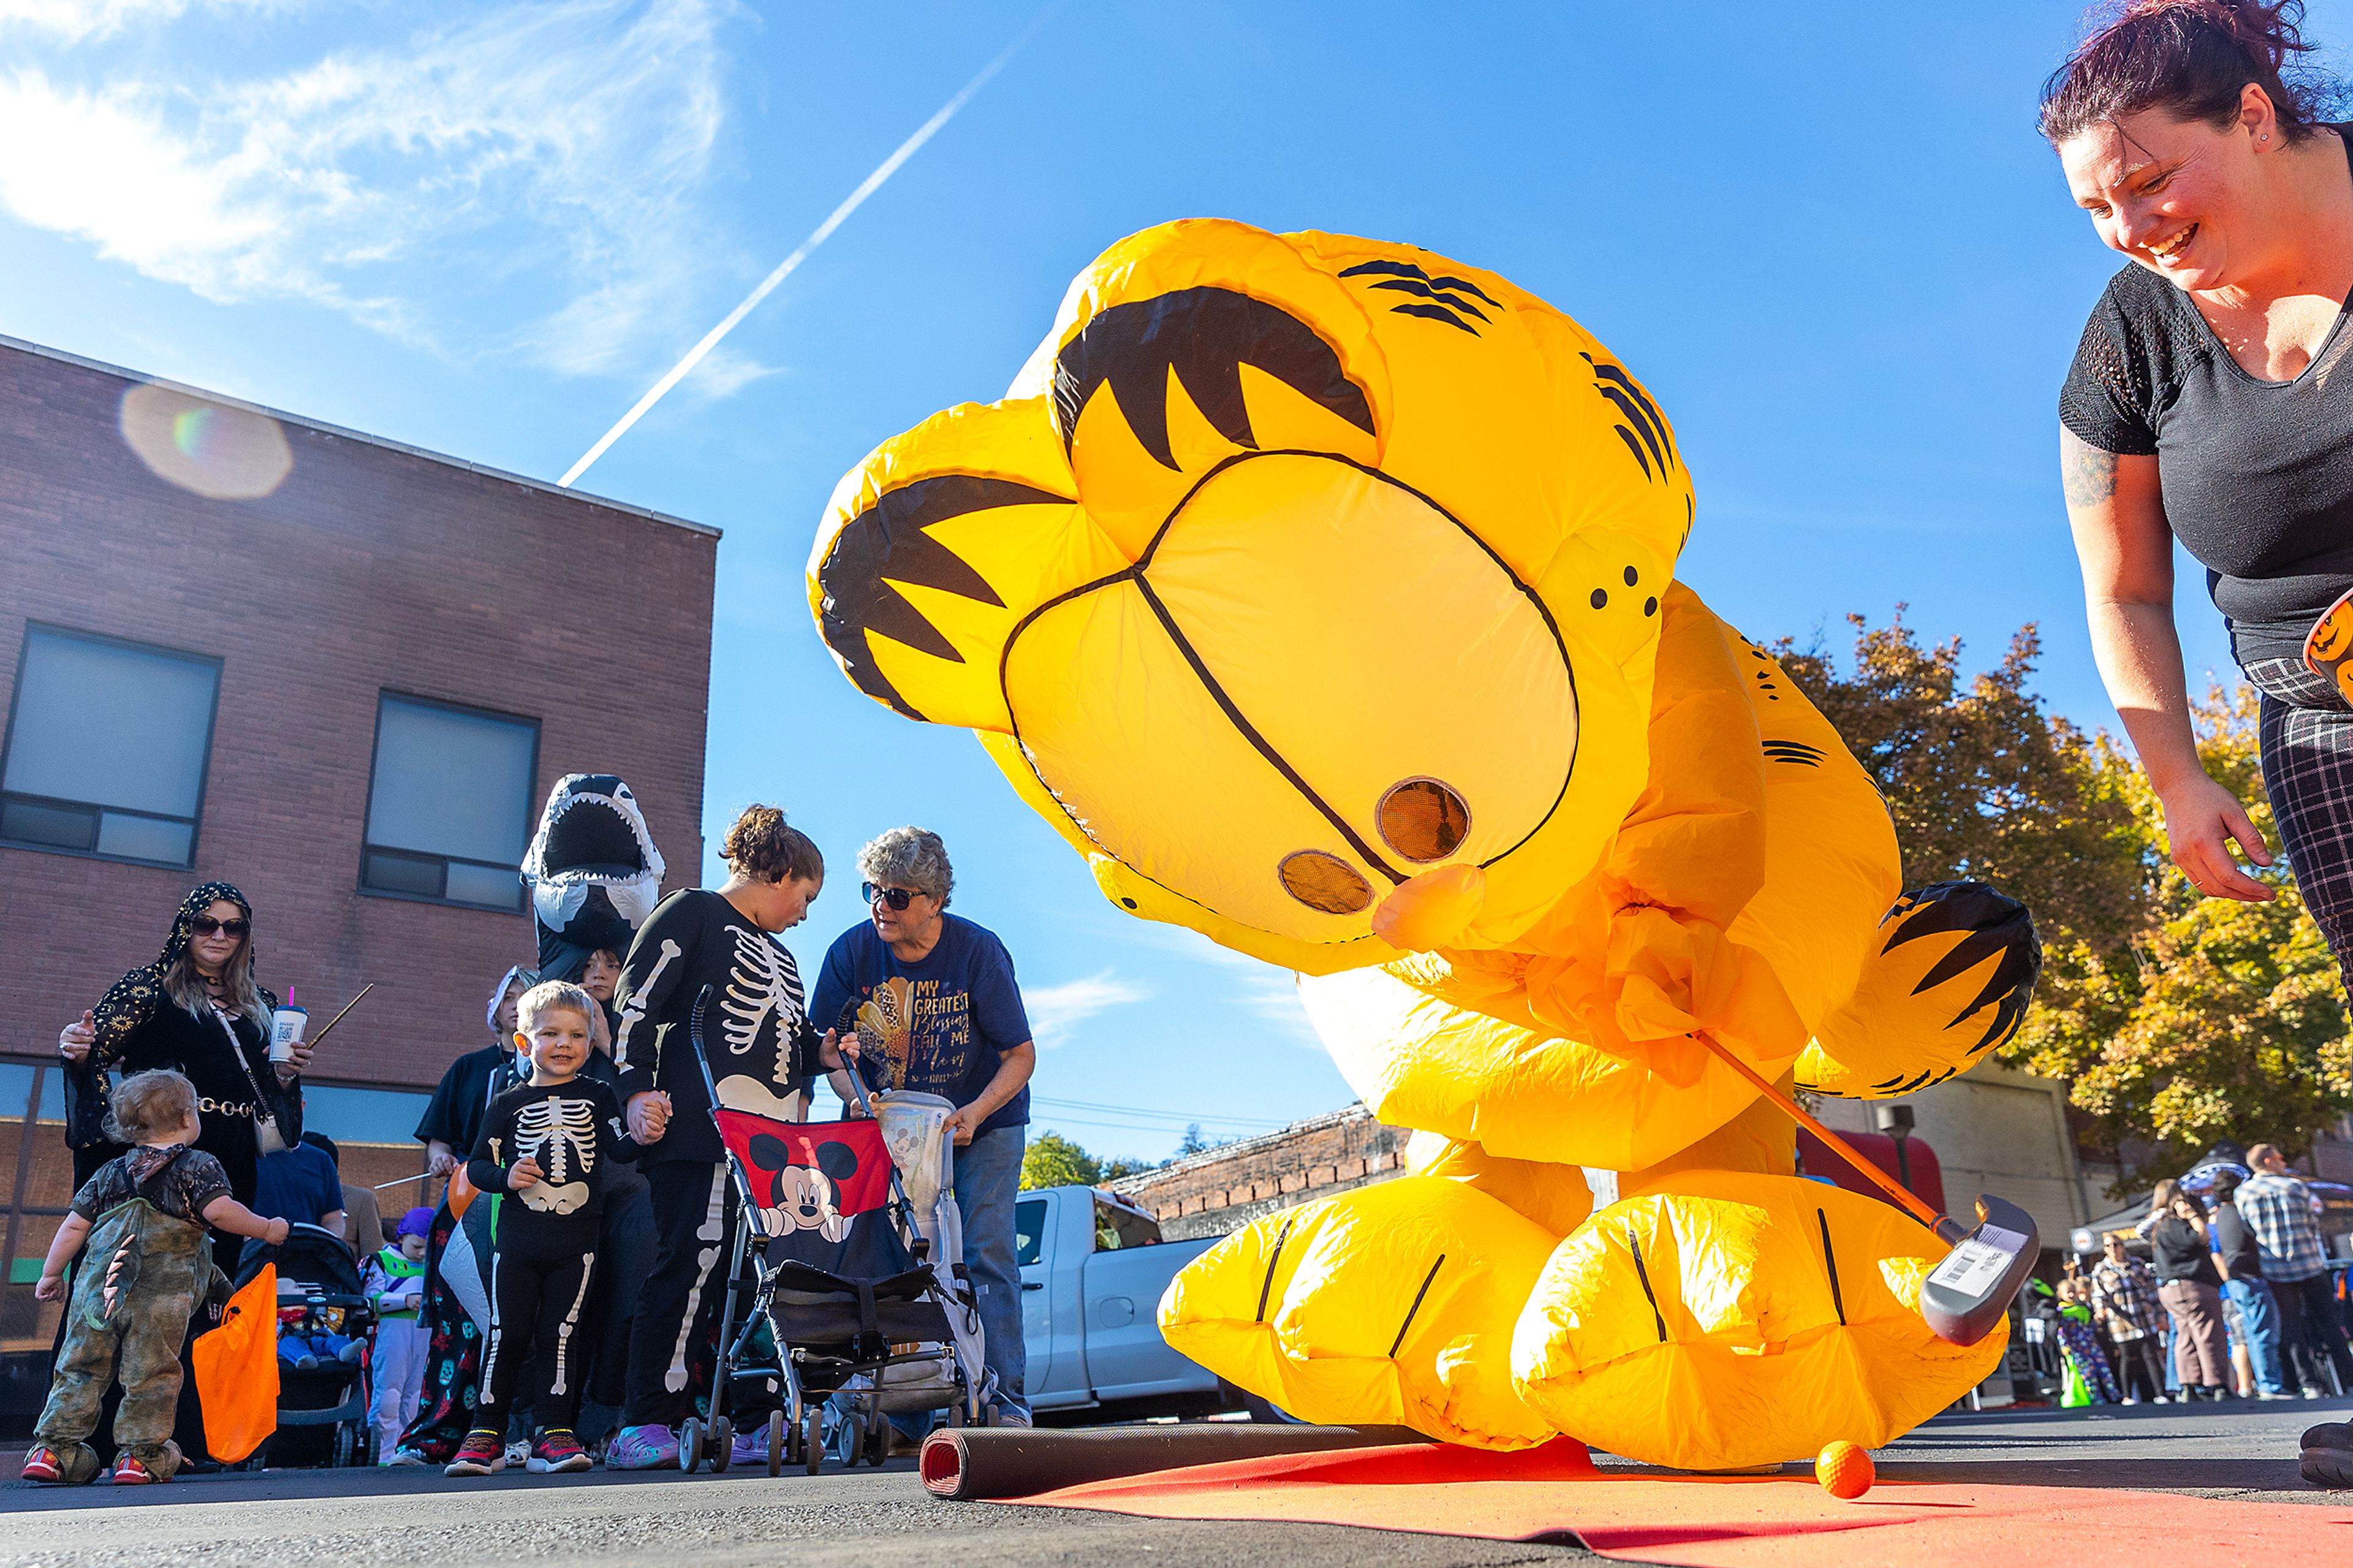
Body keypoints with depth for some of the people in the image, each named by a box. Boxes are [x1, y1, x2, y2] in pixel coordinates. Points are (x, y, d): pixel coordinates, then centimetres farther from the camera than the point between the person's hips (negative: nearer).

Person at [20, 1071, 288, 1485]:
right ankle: (141, 1454, 3)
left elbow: (74, 1226, 17)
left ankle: (52, 1449, 14)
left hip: (98, 1285, 4)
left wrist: (51, 1273, 28)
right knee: (151, 1373, 2)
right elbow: (219, 1211, -13)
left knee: (80, 1367, 13)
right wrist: (266, 1229, -1)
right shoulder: (199, 1166, 1)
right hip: (162, 1295, -4)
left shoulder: (111, 1172, 17)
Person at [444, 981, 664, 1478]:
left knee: (560, 1334, 2)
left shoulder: (597, 1097, 6)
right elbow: (477, 1166, 9)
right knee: (506, 1333, 2)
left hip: (576, 1239, 0)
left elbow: (617, 1148, -7)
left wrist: (645, 1136, -29)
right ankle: (486, 1434, 14)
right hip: (518, 1236, 0)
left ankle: (555, 1434, 7)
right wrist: (505, 1177, -12)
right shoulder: (509, 1104, 5)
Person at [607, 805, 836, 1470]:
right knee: (691, 1266, -12)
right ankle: (645, 1427, -8)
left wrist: (821, 1053, 14)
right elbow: (637, 1004, -6)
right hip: (703, 1135, -8)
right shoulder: (692, 913, 4)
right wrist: (637, 1090, -18)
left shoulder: (778, 954, 30)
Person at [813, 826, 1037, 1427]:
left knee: (985, 1252, -10)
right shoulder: (852, 952, -13)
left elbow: (1021, 1054, -15)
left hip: (984, 1123, -2)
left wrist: (974, 1114, -30)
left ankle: (1004, 1397, -6)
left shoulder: (978, 951, -20)